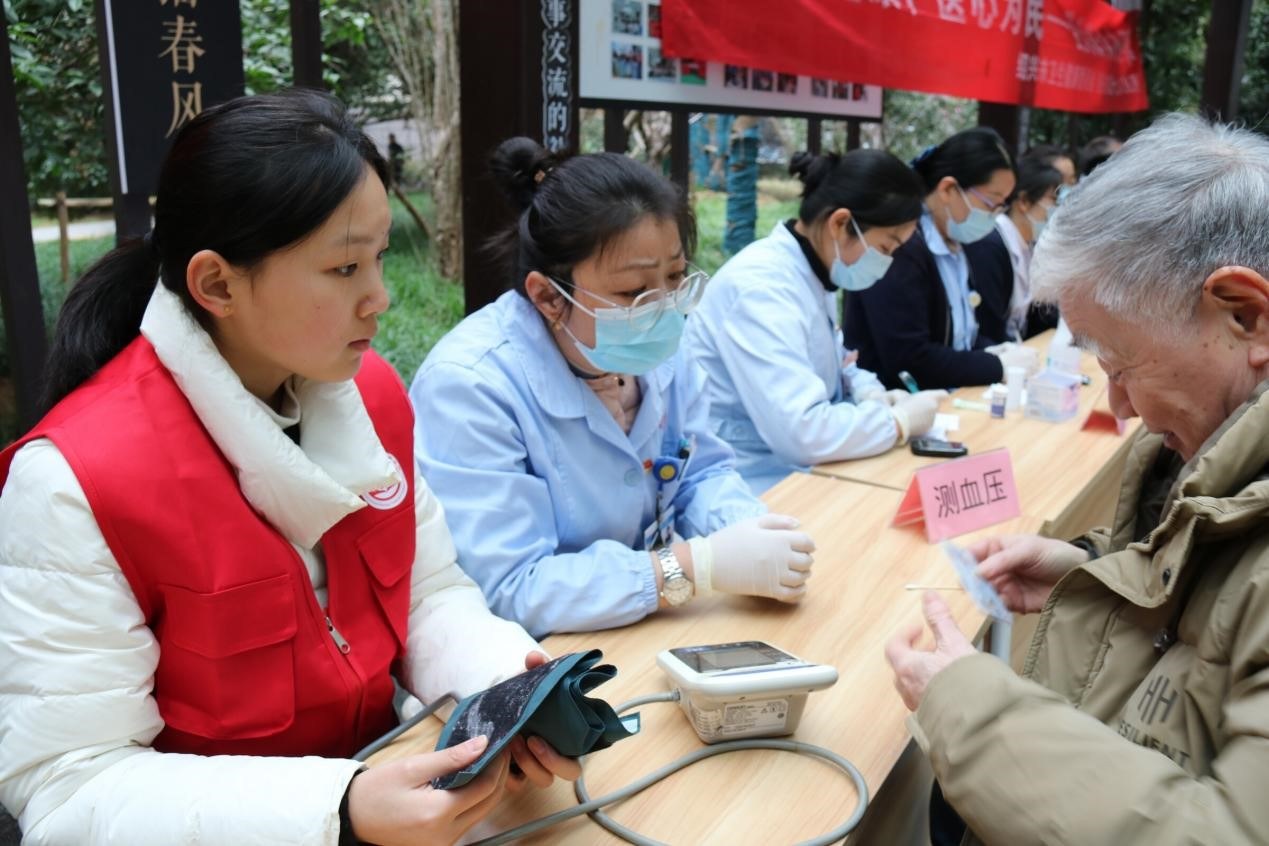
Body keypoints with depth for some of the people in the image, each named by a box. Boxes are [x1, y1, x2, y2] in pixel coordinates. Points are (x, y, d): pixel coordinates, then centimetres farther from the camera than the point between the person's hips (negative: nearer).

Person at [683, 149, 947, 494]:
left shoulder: (812, 274, 5)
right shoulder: (761, 287, -25)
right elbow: (803, 433, -32)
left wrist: (872, 394, 0)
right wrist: (900, 420, -17)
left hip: (793, 470, 9)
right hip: (755, 488, -9)